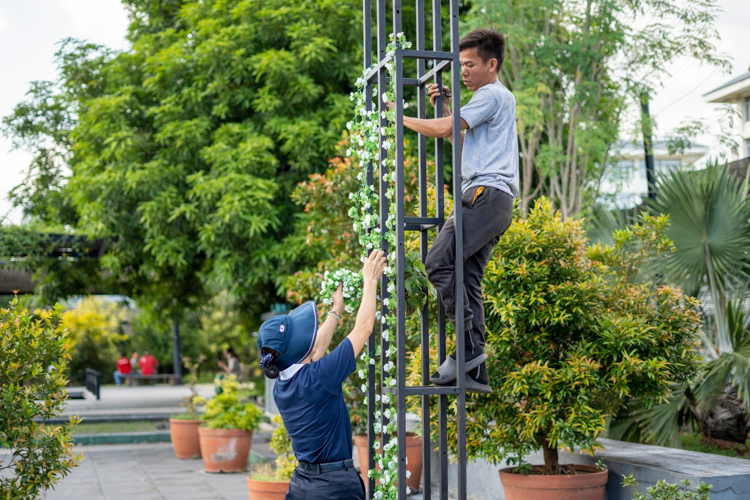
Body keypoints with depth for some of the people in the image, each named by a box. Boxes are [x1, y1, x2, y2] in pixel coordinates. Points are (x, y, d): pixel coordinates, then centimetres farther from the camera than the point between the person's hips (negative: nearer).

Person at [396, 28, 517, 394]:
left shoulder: (492, 95, -3)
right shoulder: (497, 100, 30)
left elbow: (443, 130, -10)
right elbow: (461, 142, 36)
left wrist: (399, 118, 2)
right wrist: (443, 107, 28)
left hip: (487, 194, -10)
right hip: (488, 199, 10)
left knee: (439, 261, -18)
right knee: (468, 278, 2)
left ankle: (469, 346, -19)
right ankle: (476, 371, -2)